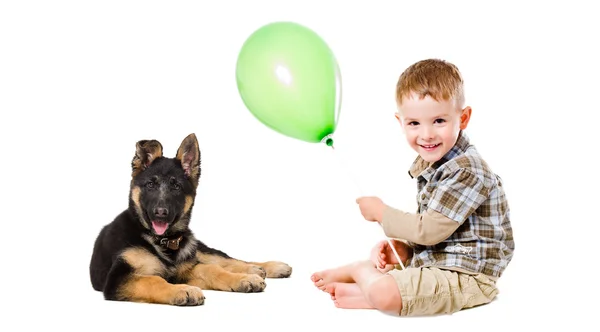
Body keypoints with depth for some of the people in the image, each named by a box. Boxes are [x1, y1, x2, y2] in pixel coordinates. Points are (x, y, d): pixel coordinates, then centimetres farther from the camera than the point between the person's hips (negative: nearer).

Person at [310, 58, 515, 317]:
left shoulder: (467, 171, -22)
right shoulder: (429, 163, 9)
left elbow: (430, 230, -22)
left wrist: (381, 212, -10)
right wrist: (402, 247, -4)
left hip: (463, 276, -10)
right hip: (429, 262, 10)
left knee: (382, 293, -27)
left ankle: (354, 271, -1)